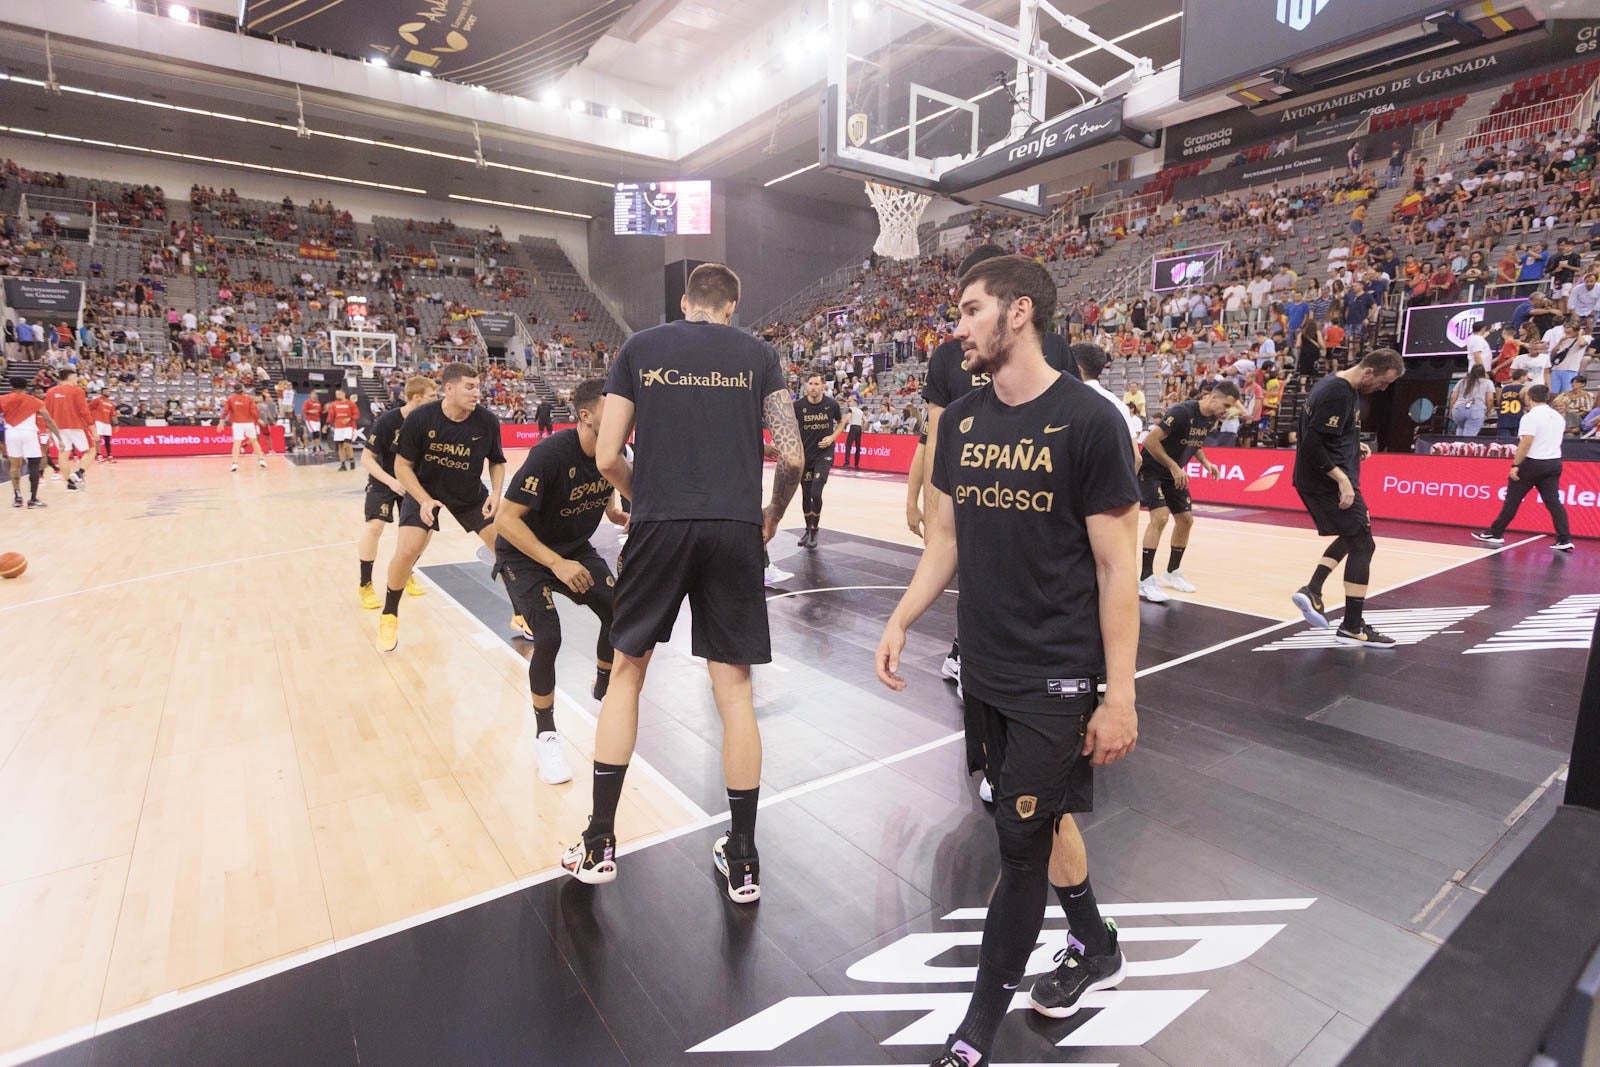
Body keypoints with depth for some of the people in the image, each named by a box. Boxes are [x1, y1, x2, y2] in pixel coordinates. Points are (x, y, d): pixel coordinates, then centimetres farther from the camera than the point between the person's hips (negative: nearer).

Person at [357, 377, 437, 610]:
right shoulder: (387, 420, -24)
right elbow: (366, 459, -20)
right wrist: (391, 481, -32)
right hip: (384, 480, -4)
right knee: (373, 526, -18)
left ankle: (406, 574, 22)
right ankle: (365, 585, -2)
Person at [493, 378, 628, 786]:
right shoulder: (550, 454, -31)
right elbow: (505, 519, -29)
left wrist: (618, 515, -10)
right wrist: (557, 564, -35)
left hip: (575, 549, 6)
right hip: (524, 554, -6)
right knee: (548, 638, -20)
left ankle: (602, 690, 27)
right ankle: (546, 735, 3)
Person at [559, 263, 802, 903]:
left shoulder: (638, 349, 9)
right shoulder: (758, 354, 8)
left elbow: (607, 458, 3)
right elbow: (792, 457, 0)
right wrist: (773, 515, 18)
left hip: (658, 526, 0)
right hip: (735, 529, 0)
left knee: (627, 670, 16)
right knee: (734, 688, 7)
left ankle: (599, 845, 22)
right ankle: (742, 861, 19)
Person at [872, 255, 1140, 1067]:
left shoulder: (1086, 419, -13)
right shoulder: (960, 420, 4)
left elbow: (1117, 568, -12)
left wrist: (1120, 695, -12)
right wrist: (901, 621, 2)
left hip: (1058, 674, -6)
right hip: (985, 668, 6)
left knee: (1021, 841, 3)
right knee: (1042, 815, 20)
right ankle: (1095, 951, 46)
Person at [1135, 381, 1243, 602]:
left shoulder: (1210, 419, 1)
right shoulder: (1182, 412, -25)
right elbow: (1150, 440, -28)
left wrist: (1205, 462, 0)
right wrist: (1174, 467, -25)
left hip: (1174, 474, 9)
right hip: (1151, 470, -9)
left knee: (1186, 519, 8)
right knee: (1160, 516, -22)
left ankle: (1172, 573, 24)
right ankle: (1146, 581, -18)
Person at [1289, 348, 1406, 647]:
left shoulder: (1337, 385, 11)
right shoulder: (1339, 394, -19)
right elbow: (1312, 444, -25)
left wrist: (1355, 446, 11)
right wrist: (1342, 480, -24)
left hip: (1317, 480, 10)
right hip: (1328, 481, -10)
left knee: (1351, 537, 21)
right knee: (1362, 545, -3)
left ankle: (1312, 590, 13)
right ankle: (1352, 627, 2)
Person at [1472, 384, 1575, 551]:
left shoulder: (1530, 417, -13)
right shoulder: (1558, 417, 12)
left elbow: (1526, 443, -19)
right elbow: (1550, 439, 21)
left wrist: (1515, 465, -19)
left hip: (1533, 463, -7)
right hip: (1554, 463, 7)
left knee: (1512, 500, 1)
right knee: (1553, 501, 4)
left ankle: (1495, 534, 7)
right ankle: (1565, 539, -1)